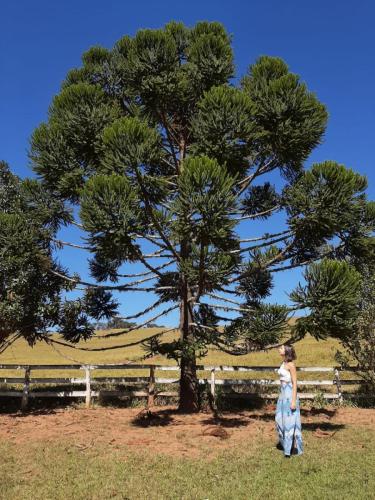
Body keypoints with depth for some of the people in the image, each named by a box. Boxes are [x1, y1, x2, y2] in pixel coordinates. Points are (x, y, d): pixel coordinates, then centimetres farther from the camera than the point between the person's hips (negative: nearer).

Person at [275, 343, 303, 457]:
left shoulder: (291, 365, -16)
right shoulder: (284, 363, 11)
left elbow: (295, 383, -17)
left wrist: (293, 401, -20)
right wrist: (281, 396, 22)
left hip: (290, 394, -9)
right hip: (283, 394, 9)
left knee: (290, 420, -3)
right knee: (281, 418, 16)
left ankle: (294, 446, 7)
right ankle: (285, 442, 30)